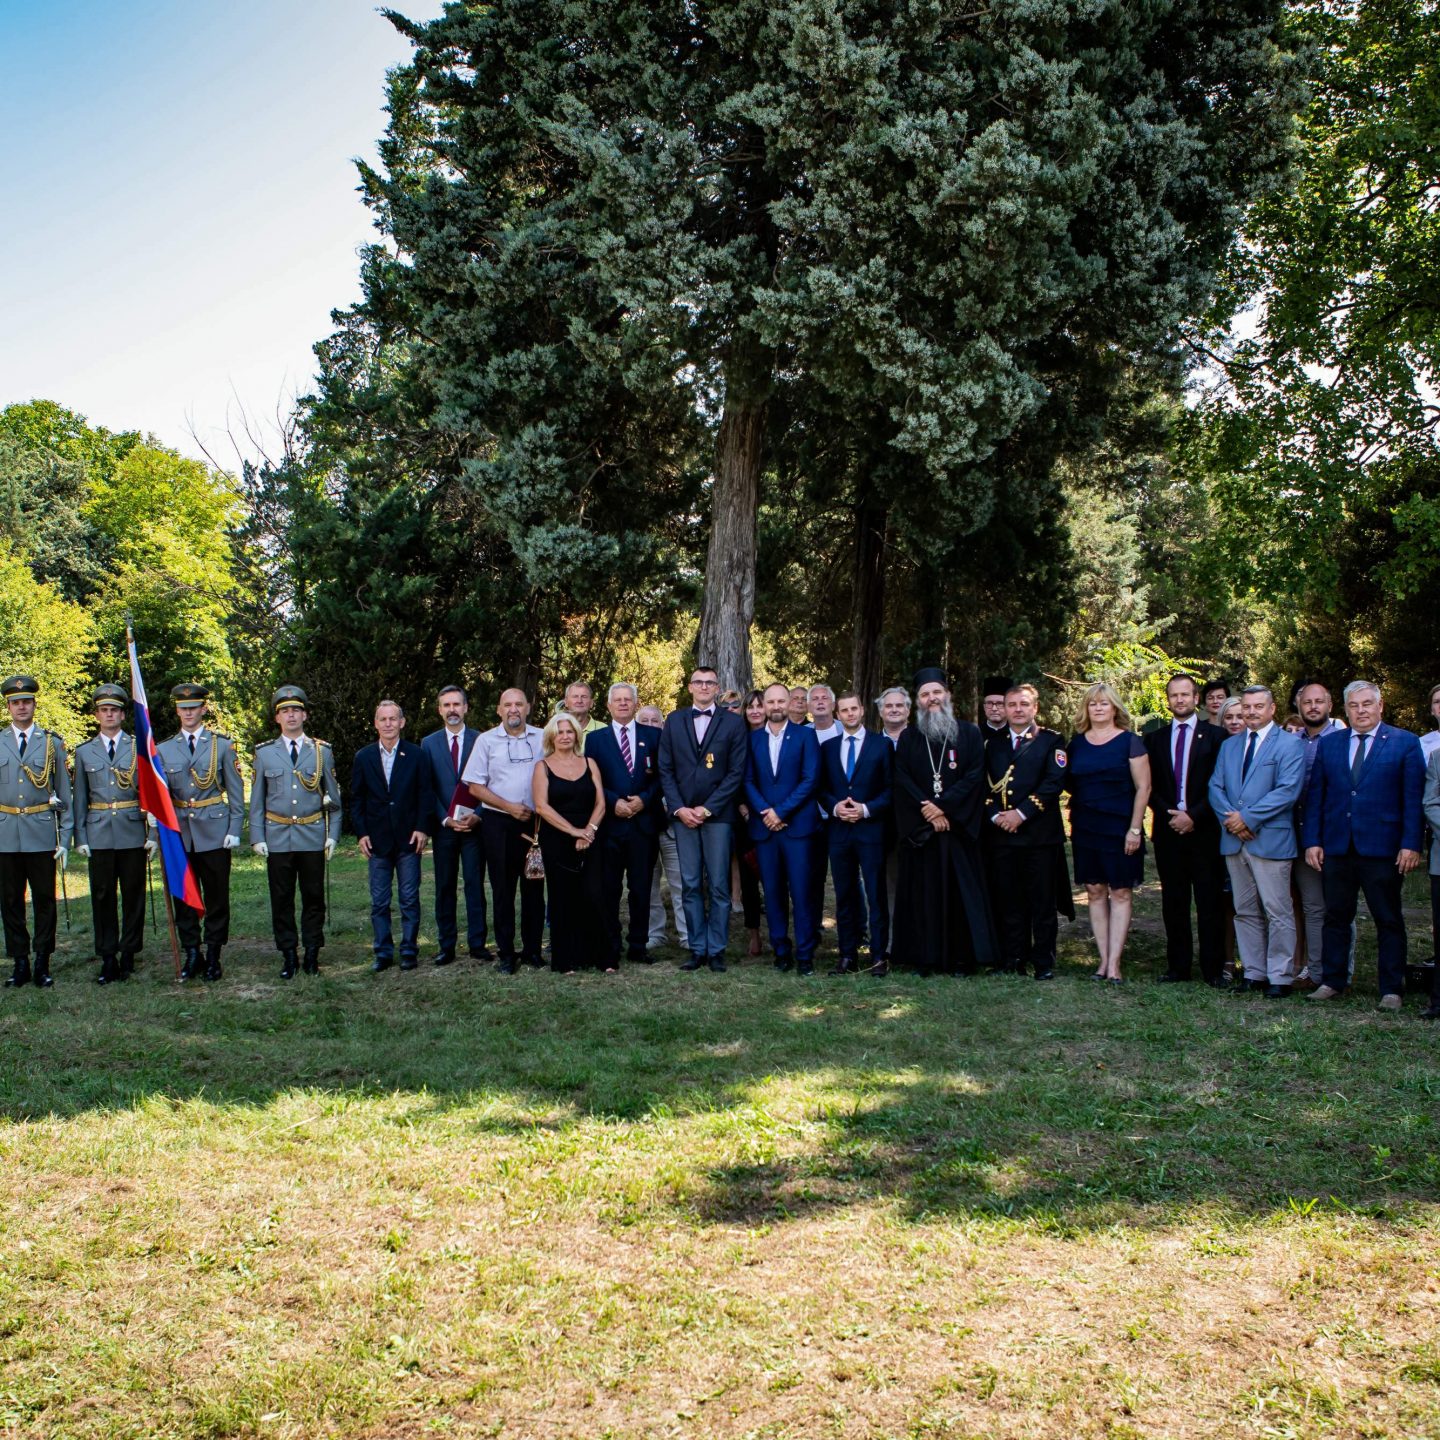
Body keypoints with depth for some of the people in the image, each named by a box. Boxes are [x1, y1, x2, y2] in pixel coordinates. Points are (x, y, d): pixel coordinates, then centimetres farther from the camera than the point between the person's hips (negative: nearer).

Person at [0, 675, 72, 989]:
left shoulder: (52, 743, 4)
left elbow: (64, 794, 5)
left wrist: (65, 839, 1)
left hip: (41, 834, -1)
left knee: (44, 899, 3)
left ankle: (42, 963, 12)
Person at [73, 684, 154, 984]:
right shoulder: (84, 752, 9)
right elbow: (80, 798, 9)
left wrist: (153, 833, -1)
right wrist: (80, 838, 2)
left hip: (132, 833, -1)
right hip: (99, 834, 1)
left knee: (133, 895, 3)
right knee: (102, 897, 3)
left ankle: (129, 954, 13)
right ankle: (108, 958, 10)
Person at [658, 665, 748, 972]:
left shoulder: (733, 722, 3)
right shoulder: (673, 721, 10)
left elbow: (736, 772, -2)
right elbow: (665, 769, 7)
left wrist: (707, 809, -9)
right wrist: (678, 808, -5)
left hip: (717, 814, -2)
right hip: (682, 814, 2)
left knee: (718, 886, -1)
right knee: (691, 886, 4)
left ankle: (716, 950, 5)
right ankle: (697, 949, 9)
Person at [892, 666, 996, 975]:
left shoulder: (969, 733, 5)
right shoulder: (908, 738, 9)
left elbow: (975, 776, -4)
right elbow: (902, 780, 1)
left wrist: (943, 806, -13)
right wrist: (928, 812, -11)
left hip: (959, 827, -1)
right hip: (920, 829, 1)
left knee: (960, 891, -1)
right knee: (923, 892, 1)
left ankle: (962, 957, 4)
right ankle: (925, 957, 6)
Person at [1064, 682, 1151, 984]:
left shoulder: (1129, 741, -3)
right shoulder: (1077, 743, 8)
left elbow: (1143, 787, -6)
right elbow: (1068, 783, 16)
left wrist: (1135, 829, -11)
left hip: (1120, 829, -4)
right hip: (1085, 828, 4)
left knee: (1121, 893, -2)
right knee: (1095, 892, 5)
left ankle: (1114, 963, -1)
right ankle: (1104, 959, 10)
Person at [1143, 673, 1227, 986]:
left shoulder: (1215, 735, 2)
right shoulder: (1154, 738, 12)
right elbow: (1150, 787, 10)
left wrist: (1193, 816, -10)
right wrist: (1170, 814, -5)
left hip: (1204, 830, -3)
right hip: (1168, 830, 3)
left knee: (1210, 903, -1)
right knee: (1174, 903, 6)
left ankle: (1213, 969, 5)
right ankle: (1178, 966, 12)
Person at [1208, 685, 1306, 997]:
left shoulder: (1289, 745, -2)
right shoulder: (1229, 746, 17)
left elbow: (1288, 790, -12)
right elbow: (1215, 787, 10)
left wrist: (1248, 817, -14)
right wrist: (1230, 819, -8)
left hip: (1270, 840, -6)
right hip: (1234, 840, 6)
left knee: (1277, 912, -3)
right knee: (1246, 911, 10)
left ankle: (1279, 977, 3)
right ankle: (1254, 972, 17)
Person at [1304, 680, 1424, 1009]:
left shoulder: (1405, 743, 1)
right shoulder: (1328, 744, 11)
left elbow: (1414, 798, -3)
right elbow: (1314, 796, 9)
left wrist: (1411, 844, -10)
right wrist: (1312, 841, 1)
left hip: (1382, 847, -3)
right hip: (1336, 847, 3)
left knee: (1389, 921, 5)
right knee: (1335, 917, 9)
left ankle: (1391, 990, 12)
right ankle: (1333, 982, 18)